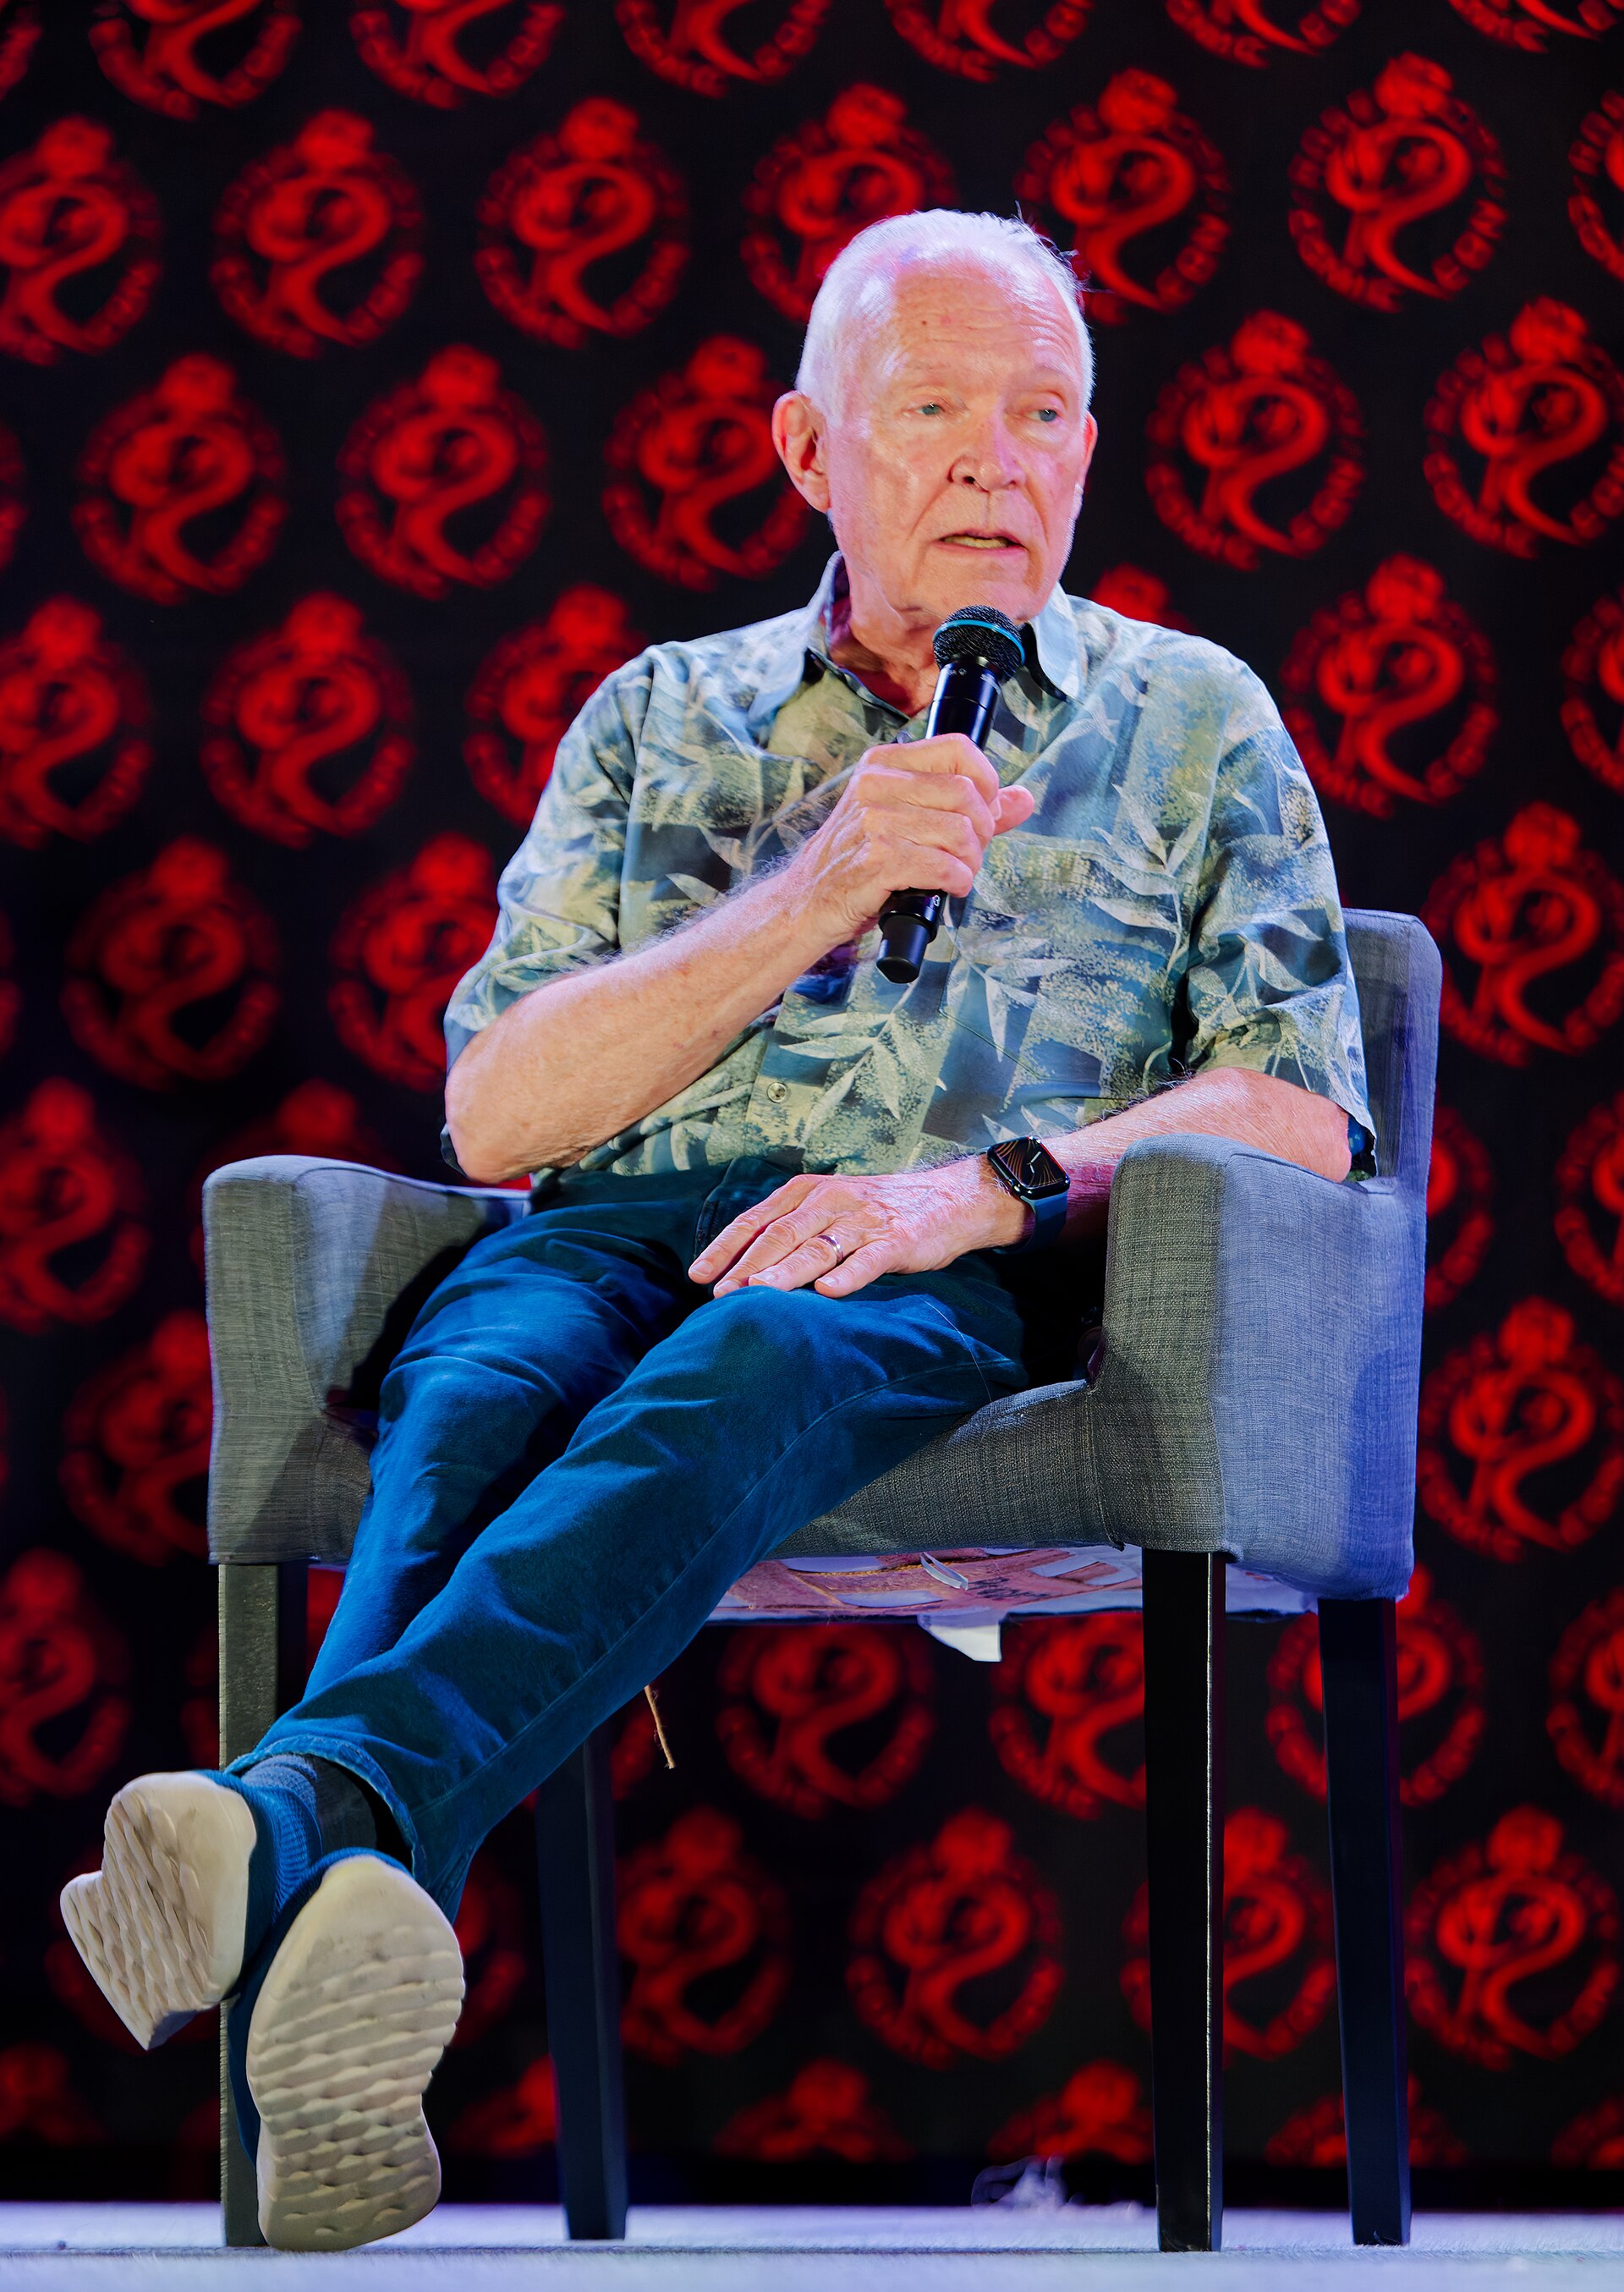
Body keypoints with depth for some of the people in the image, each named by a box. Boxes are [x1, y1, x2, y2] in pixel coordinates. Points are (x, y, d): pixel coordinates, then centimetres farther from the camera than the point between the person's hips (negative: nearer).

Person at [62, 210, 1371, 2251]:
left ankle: (309, 1812, -65)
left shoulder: (1191, 724, 22)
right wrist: (813, 892, 1)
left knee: (747, 1365, -40)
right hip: (613, 1239, 2)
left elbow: (1297, 1111, 9)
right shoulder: (663, 719, 26)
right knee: (476, 1391, -37)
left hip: (955, 1288, -2)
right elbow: (496, 1112, 13)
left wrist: (977, 1187, -10)